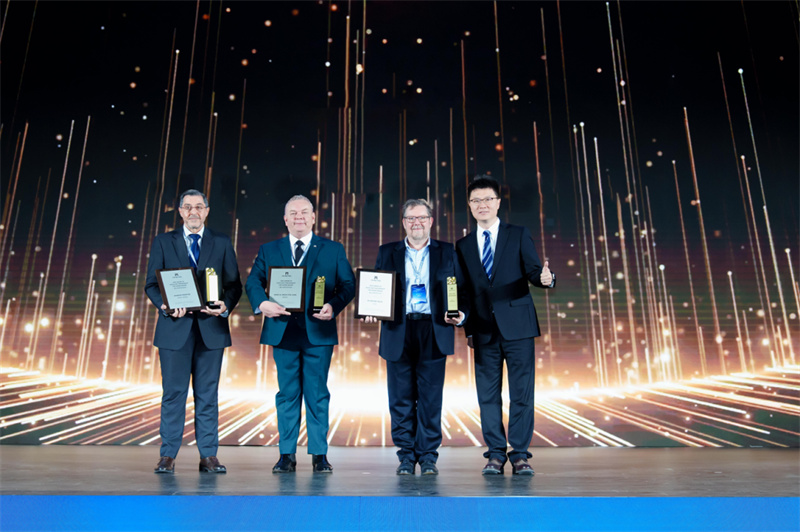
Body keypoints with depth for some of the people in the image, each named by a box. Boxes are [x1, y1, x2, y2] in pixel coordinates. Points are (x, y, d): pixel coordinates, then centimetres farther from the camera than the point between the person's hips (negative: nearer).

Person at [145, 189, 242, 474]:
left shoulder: (222, 243, 9)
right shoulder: (163, 242, 9)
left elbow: (234, 284, 5)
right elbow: (151, 284, 5)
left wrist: (225, 306, -14)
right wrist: (165, 306, -14)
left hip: (211, 327, 0)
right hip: (175, 326, 0)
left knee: (208, 394, 6)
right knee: (173, 392, 3)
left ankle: (208, 456, 13)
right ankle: (168, 455, 15)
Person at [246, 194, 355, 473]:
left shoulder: (333, 250, 8)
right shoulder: (268, 250, 12)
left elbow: (347, 285, 1)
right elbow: (252, 282, 5)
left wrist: (333, 306, -17)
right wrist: (261, 303, -16)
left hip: (318, 332, -1)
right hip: (283, 331, 2)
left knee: (317, 394, 3)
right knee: (287, 393, 8)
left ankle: (319, 455, 14)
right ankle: (287, 455, 18)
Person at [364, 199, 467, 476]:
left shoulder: (447, 252, 10)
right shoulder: (387, 252, 11)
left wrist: (460, 314, -11)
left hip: (434, 333, 0)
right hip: (398, 333, 1)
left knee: (431, 399, 3)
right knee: (401, 399, 5)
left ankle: (428, 456, 17)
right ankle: (406, 456, 19)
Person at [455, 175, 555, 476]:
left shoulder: (519, 235, 6)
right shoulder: (463, 245, 12)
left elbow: (533, 271, -3)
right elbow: (464, 291, 11)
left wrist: (545, 278, -26)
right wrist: (468, 327, 5)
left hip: (517, 326, -2)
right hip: (483, 330, 2)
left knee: (522, 392, 0)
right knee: (488, 394, 5)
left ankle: (519, 455, 12)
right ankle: (495, 454, 16)